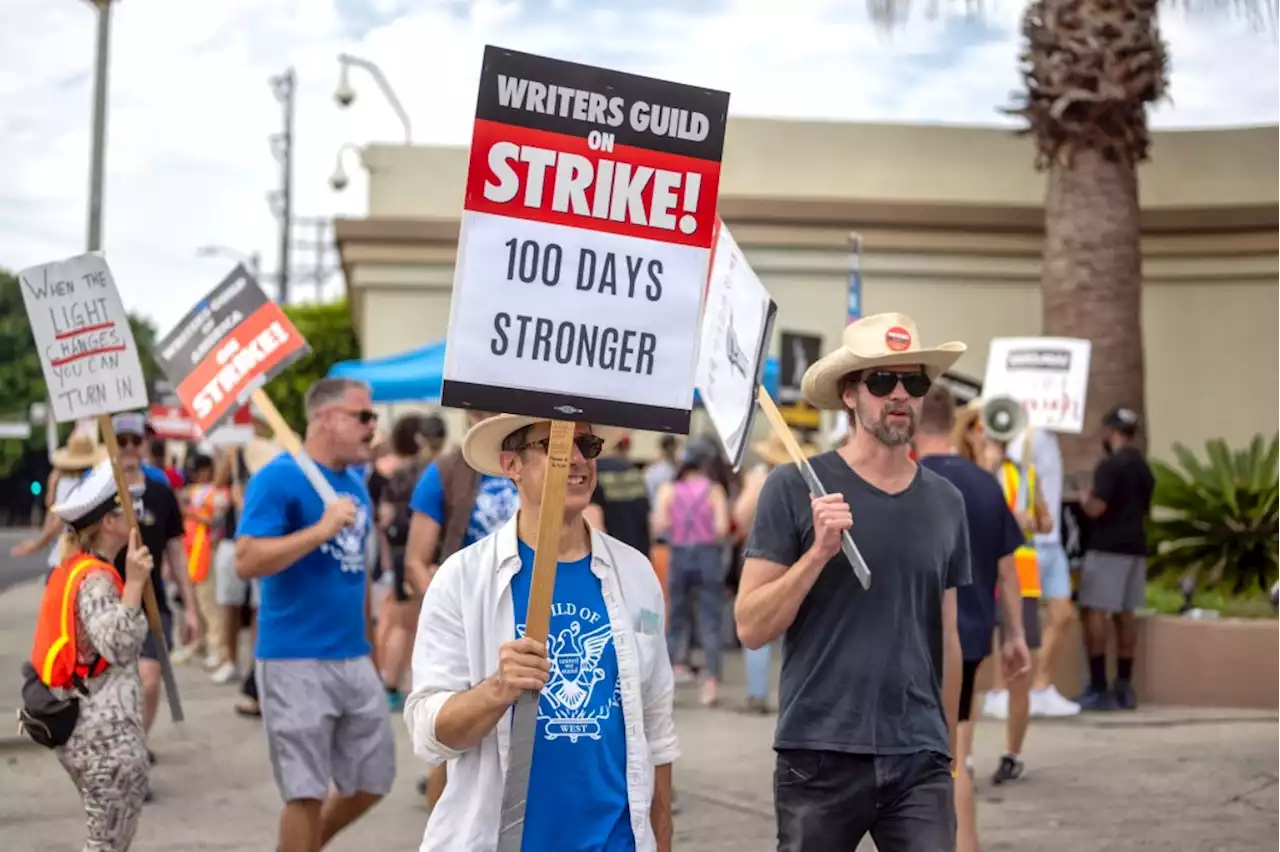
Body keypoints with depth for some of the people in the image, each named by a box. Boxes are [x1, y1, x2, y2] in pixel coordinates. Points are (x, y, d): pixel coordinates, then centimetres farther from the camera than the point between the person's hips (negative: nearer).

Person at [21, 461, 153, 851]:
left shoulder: (73, 570, 11)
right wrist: (134, 583, -34)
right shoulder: (96, 579, -18)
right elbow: (117, 645, -31)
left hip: (83, 727, 10)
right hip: (106, 734, -10)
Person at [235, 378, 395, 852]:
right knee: (307, 791, -1)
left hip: (354, 659, 7)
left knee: (373, 780, 13)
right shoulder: (278, 478, -11)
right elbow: (246, 561, -21)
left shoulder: (355, 485, 12)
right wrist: (323, 529, -25)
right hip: (296, 661, -7)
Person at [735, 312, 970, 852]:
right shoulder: (795, 488, -4)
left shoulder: (946, 502, 9)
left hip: (919, 761, 3)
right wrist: (820, 551, -18)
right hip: (819, 755, -3)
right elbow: (751, 628, -7)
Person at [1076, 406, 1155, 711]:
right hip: (1135, 546, 8)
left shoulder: (1110, 465, -13)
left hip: (1108, 547, -8)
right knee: (1125, 615, 11)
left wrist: (1083, 499, 1)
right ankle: (1123, 687, 12)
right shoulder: (1144, 468, 13)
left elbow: (1096, 509, -19)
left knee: (1094, 612, -6)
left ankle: (1098, 689, -10)